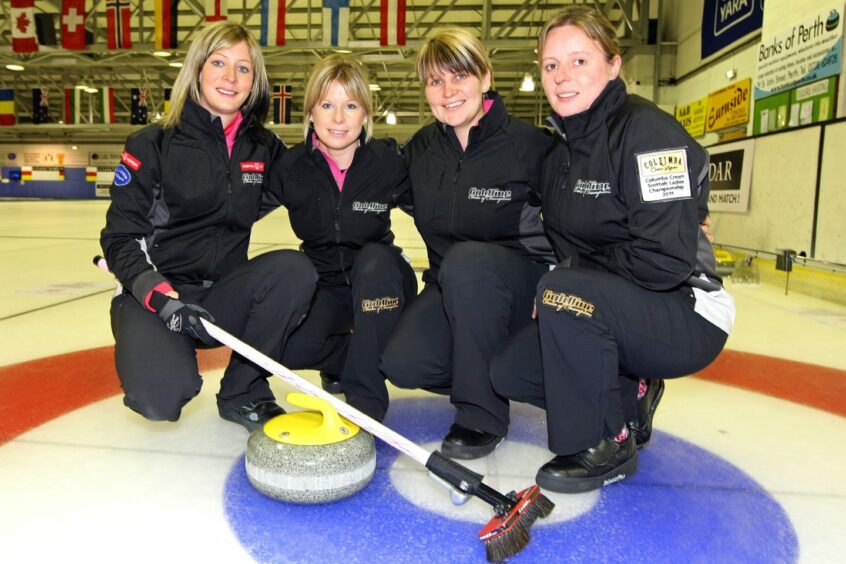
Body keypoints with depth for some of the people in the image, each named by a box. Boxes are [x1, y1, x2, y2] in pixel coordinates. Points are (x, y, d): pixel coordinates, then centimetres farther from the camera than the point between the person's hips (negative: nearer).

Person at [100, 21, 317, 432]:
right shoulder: (152, 145, -6)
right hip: (152, 296, -3)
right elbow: (120, 238, -7)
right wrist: (162, 297, -23)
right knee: (162, 397, -29)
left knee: (294, 269, -26)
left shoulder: (265, 148, 5)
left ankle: (242, 392, -8)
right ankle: (169, 349, 11)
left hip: (223, 297, 4)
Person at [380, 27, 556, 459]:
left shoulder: (528, 144, -15)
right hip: (452, 289, 5)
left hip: (523, 286, -4)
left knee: (468, 259, -36)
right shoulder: (419, 149, -1)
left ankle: (483, 413, -18)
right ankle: (495, 375, 12)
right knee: (401, 363, -18)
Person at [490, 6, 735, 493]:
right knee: (509, 371, -2)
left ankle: (606, 447, -11)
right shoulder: (563, 148, 7)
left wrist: (580, 269, -14)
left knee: (565, 291, -32)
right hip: (608, 312, 8)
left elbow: (664, 259, -26)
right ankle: (628, 398, 19)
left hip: (686, 318, -8)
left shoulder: (646, 129, -18)